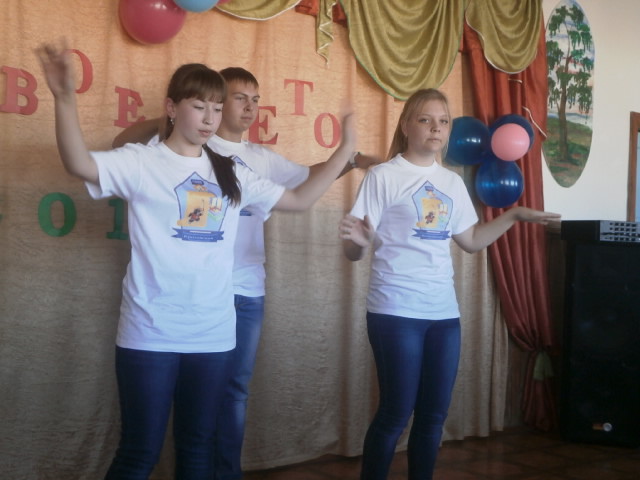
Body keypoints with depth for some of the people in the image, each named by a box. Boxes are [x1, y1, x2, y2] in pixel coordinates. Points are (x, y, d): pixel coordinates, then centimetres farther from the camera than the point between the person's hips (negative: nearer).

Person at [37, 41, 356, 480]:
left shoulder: (231, 173, 10)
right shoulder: (142, 162, -5)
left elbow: (300, 200, 14)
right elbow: (80, 164, -23)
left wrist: (345, 151, 10)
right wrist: (65, 97, -37)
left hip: (214, 335, 5)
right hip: (151, 335, -4)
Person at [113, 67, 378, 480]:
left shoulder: (263, 158, 13)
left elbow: (306, 177, 26)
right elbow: (124, 144, -6)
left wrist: (351, 160, 11)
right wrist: (162, 122, -25)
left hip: (248, 289, 5)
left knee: (236, 387, 13)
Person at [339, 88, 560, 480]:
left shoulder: (453, 182, 12)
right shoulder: (383, 176, -6)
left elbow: (471, 241, 18)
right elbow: (354, 251, -11)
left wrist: (514, 216, 13)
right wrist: (359, 241, -33)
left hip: (445, 312, 6)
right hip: (396, 312, -6)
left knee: (434, 414, 12)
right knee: (395, 414, -1)